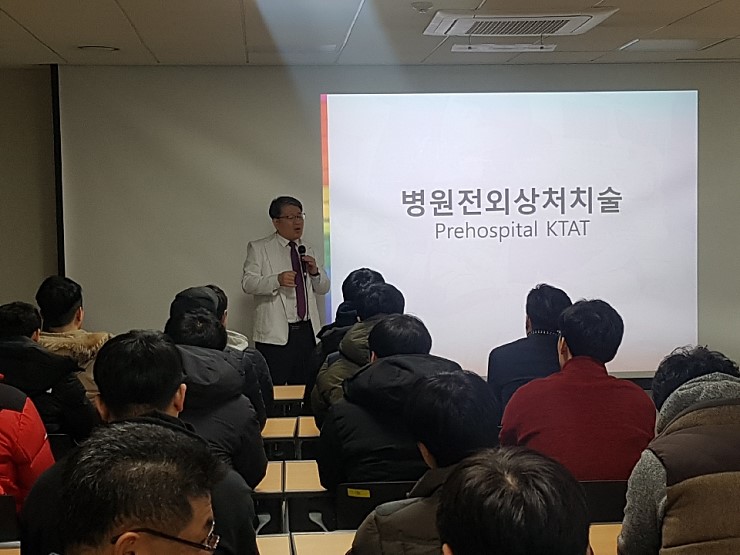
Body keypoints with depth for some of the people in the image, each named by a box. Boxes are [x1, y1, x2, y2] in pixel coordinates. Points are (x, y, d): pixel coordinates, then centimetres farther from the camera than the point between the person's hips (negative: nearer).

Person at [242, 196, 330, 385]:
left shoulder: (307, 250, 19)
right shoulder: (258, 248, 3)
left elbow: (324, 289, 19)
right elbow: (247, 283, -8)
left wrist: (315, 272, -2)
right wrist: (277, 280, -24)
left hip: (306, 332, 5)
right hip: (275, 334, -5)